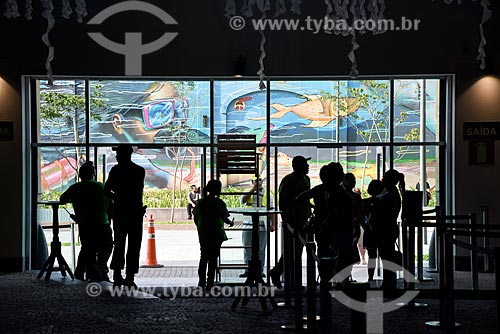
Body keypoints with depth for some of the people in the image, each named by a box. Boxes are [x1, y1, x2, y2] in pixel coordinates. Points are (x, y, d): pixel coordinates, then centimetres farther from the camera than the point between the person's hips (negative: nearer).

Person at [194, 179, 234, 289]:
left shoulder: (201, 202, 3)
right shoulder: (219, 203, -11)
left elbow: (195, 218, 6)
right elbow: (224, 218, -7)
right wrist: (230, 223, 13)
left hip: (203, 234, 4)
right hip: (216, 234, -4)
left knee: (203, 257, 14)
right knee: (213, 259, 3)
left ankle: (201, 282, 15)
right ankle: (210, 283, 4)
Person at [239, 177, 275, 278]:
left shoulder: (267, 194, 7)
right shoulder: (248, 192, 10)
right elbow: (243, 200, -11)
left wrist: (272, 224, 0)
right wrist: (253, 188, -12)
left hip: (262, 226, -1)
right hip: (248, 225, 1)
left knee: (261, 249, 2)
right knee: (247, 249, 4)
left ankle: (260, 270, 8)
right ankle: (247, 270, 10)